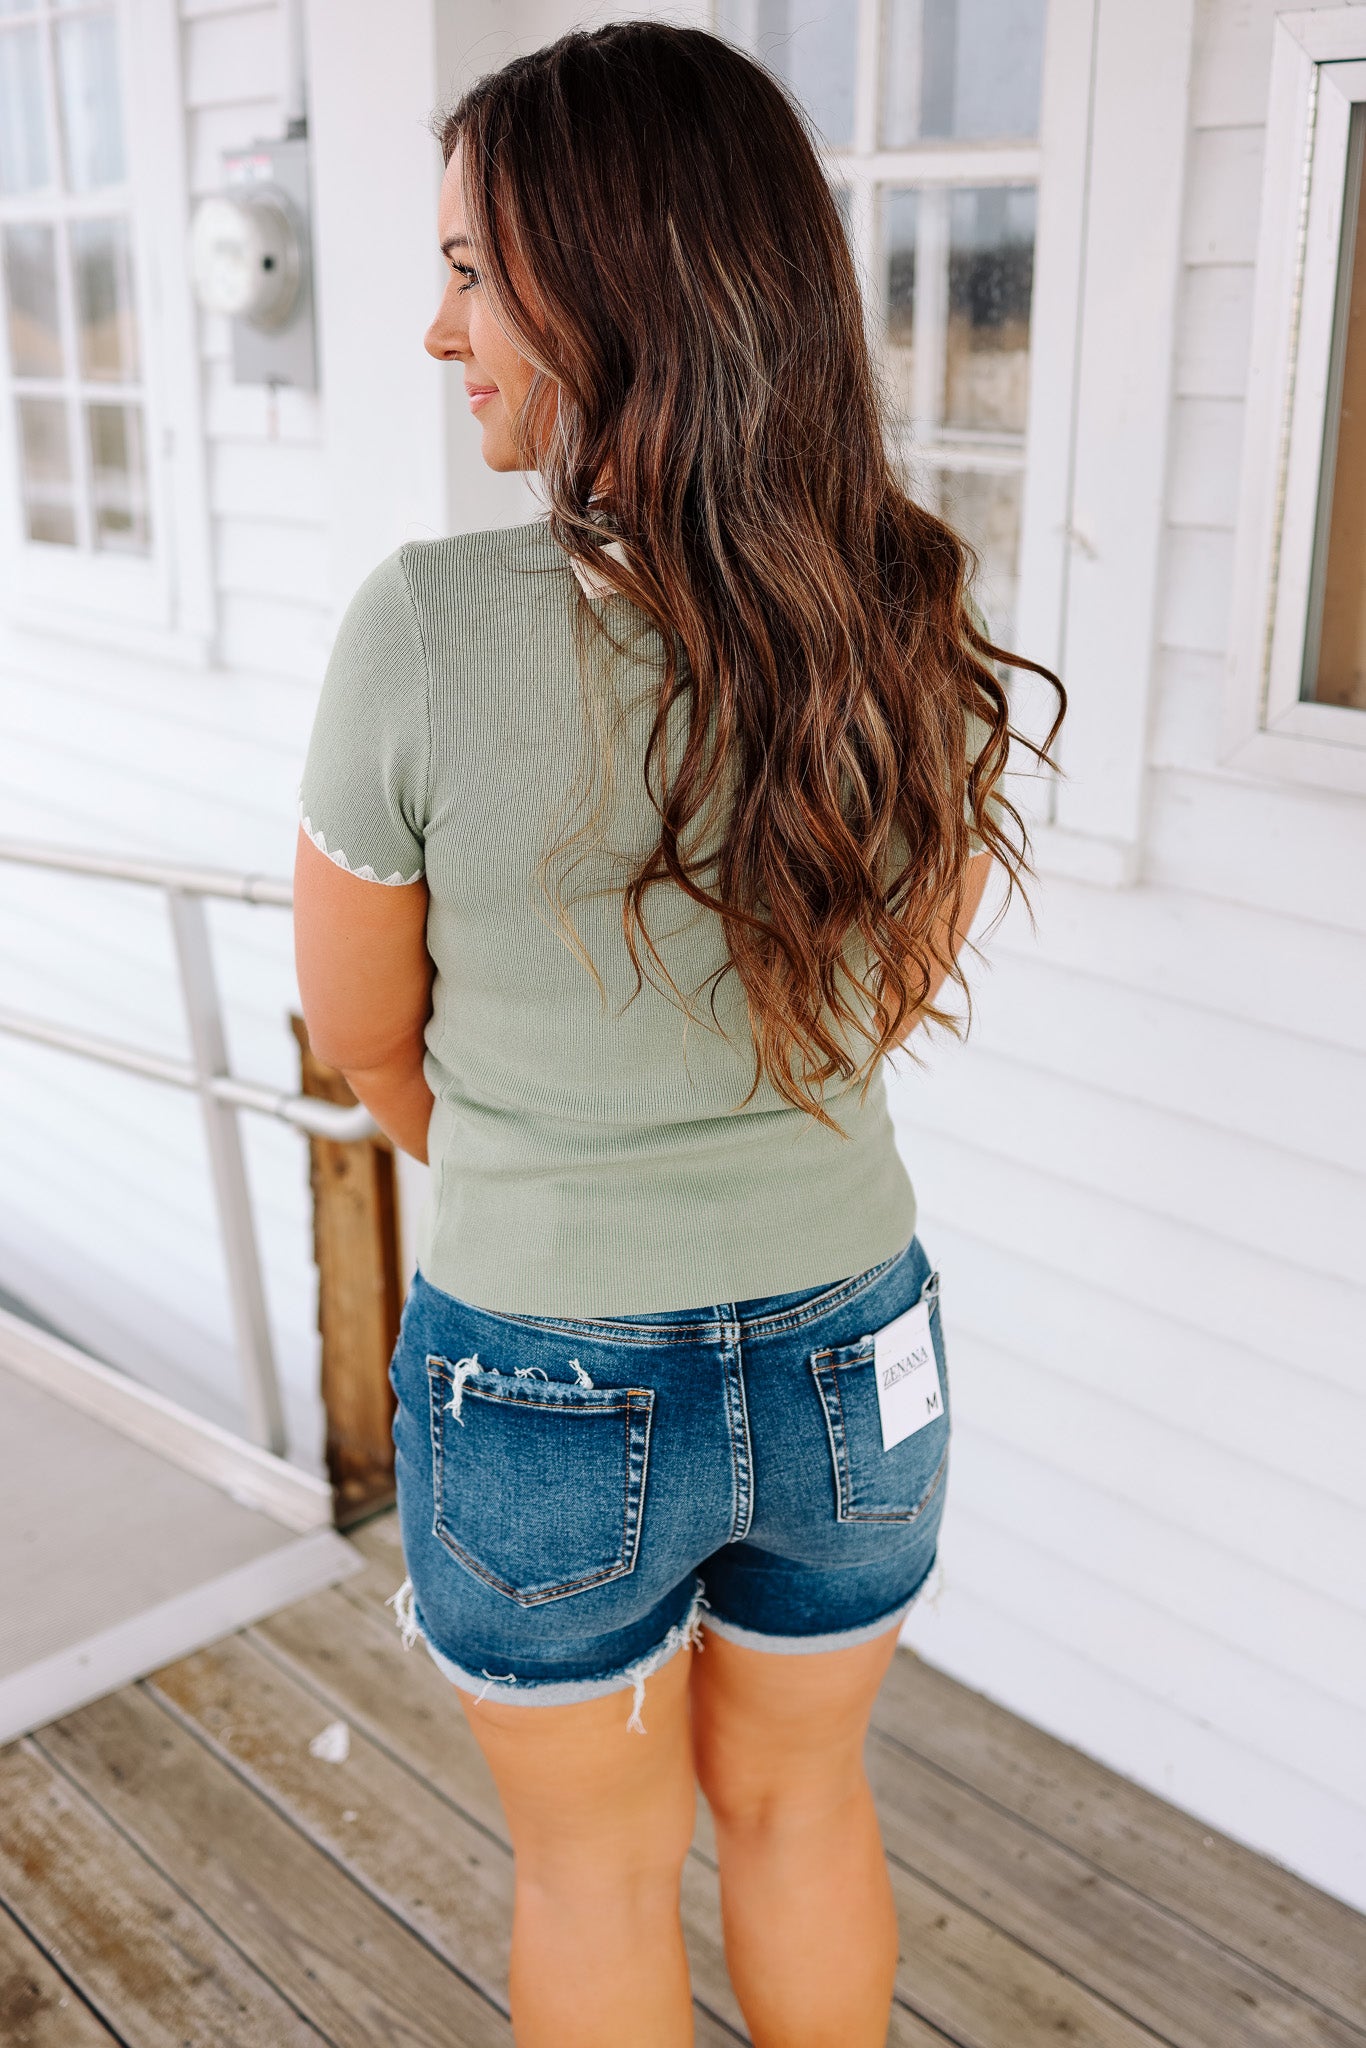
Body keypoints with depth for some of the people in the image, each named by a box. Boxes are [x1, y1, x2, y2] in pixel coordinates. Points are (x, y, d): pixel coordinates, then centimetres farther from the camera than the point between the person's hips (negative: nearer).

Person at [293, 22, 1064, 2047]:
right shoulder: (917, 628, -12)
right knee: (798, 1805, 29)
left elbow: (363, 1032, -8)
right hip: (849, 1361, 4)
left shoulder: (429, 627, -24)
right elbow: (896, 997, 3)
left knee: (595, 1867, 24)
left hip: (550, 1388, -3)